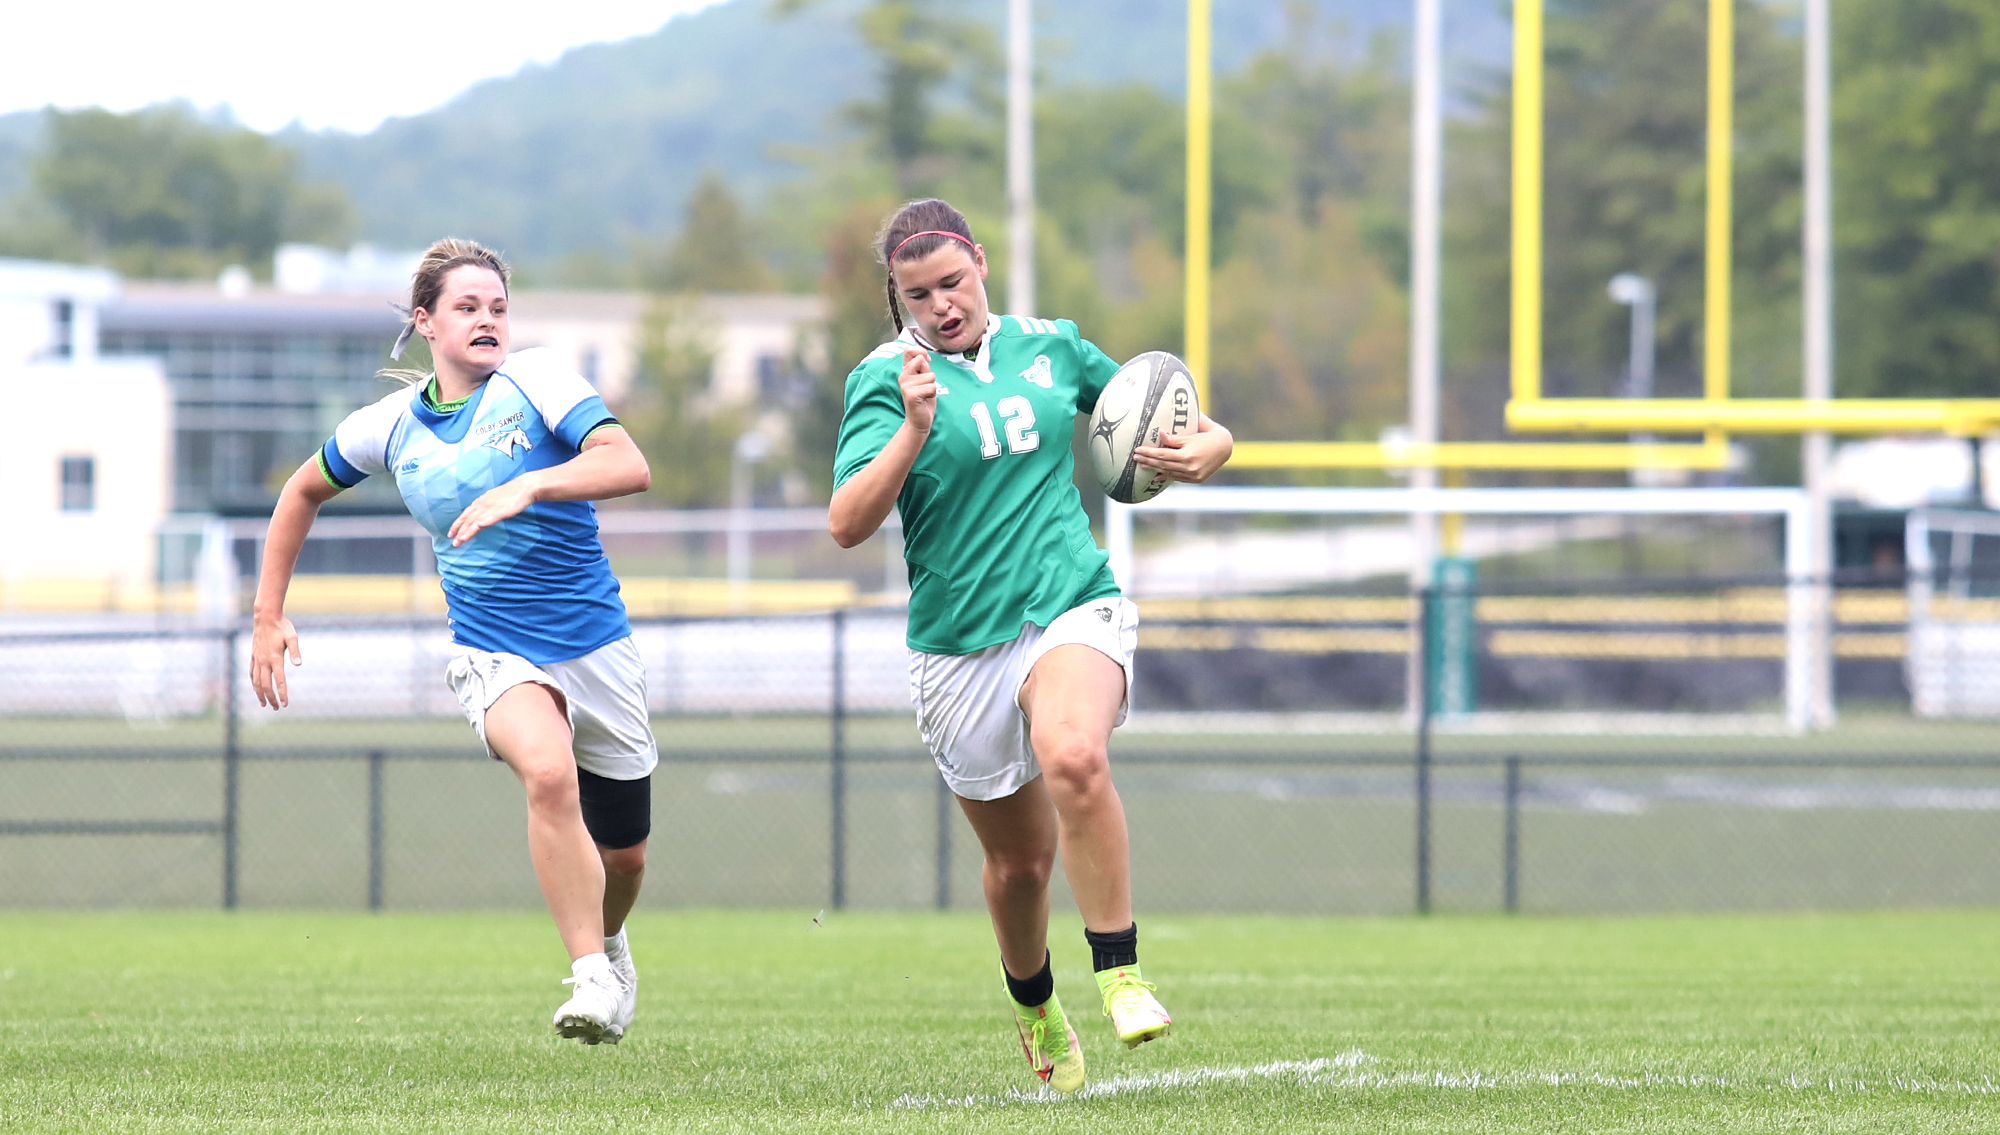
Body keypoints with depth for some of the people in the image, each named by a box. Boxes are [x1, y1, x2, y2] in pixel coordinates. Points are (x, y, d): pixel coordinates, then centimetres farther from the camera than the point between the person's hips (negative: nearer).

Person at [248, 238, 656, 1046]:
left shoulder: (536, 381, -9)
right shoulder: (390, 426, 0)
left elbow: (630, 468, -23)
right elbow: (304, 492, 19)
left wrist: (527, 486, -37)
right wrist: (268, 615, 14)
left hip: (596, 648, 0)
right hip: (493, 655, 0)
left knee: (624, 856, 12)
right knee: (550, 773, -34)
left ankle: (608, 943, 48)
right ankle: (591, 978, -30)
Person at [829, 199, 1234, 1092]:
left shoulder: (1050, 346, 5)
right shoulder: (886, 379, -4)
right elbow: (846, 524, -16)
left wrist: (1205, 447, -1)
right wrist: (913, 432, -30)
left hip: (1073, 607, 0)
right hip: (959, 643, 0)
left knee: (1073, 756, -33)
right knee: (1019, 859, 10)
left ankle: (1120, 974, -26)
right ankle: (1035, 1011, 39)